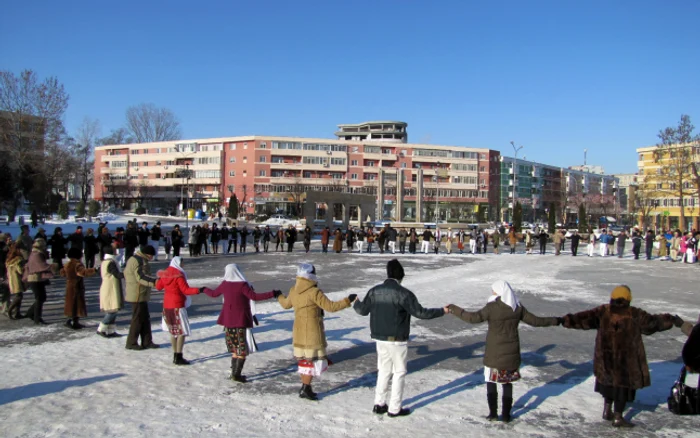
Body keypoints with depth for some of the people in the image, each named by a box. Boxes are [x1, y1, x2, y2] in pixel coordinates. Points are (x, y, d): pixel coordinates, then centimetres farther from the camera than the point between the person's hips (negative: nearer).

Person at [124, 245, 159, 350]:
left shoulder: (140, 260, 16)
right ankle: (131, 343, 7)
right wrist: (155, 281, -38)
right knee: (138, 319, -2)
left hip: (141, 295, 11)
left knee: (145, 318, 13)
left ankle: (147, 342, 19)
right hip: (138, 295, -11)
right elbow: (141, 277, -28)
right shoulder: (137, 261, -17)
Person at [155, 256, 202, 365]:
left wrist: (158, 279, 36)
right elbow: (186, 290, -21)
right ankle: (178, 357, -4)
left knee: (174, 331, 16)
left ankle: (175, 356, 20)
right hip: (177, 306, -8)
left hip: (167, 305, 8)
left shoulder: (164, 274, 5)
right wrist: (198, 290, -23)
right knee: (182, 332, -2)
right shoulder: (179, 275, -17)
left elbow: (158, 287, 18)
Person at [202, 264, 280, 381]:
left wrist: (204, 289, 40)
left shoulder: (225, 284, 2)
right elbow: (255, 297, -23)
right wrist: (272, 294, -21)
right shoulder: (242, 285, -15)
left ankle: (234, 373, 21)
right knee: (244, 350, 3)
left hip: (228, 321, 6)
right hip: (242, 321, -6)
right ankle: (236, 374, 0)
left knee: (235, 349, 18)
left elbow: (213, 294, 18)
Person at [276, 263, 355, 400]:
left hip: (299, 332, 8)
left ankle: (305, 387, 22)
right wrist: (347, 300, -13)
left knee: (304, 360, 15)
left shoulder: (293, 290, 4)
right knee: (313, 359, 2)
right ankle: (306, 389, 2)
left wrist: (279, 296, 44)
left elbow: (286, 304, 22)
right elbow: (330, 307, -21)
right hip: (312, 333, -8)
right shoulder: (314, 292, -20)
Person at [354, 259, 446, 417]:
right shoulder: (403, 293, -18)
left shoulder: (375, 291, -1)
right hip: (397, 340, -6)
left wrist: (355, 303, 33)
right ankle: (394, 408, 14)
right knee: (399, 373, 9)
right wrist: (442, 311, -6)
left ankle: (379, 404, 24)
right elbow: (420, 312, -17)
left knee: (383, 370, 20)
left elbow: (362, 310, 10)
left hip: (380, 338, 6)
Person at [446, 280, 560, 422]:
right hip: (512, 353, 5)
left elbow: (474, 318, -27)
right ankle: (506, 415, 18)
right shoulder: (518, 307, 0)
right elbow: (535, 321, 8)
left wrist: (454, 310, -23)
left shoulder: (492, 307, -17)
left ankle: (493, 413, 13)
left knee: (491, 381, 12)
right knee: (508, 383, 15)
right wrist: (555, 321, 22)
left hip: (494, 354, -4)